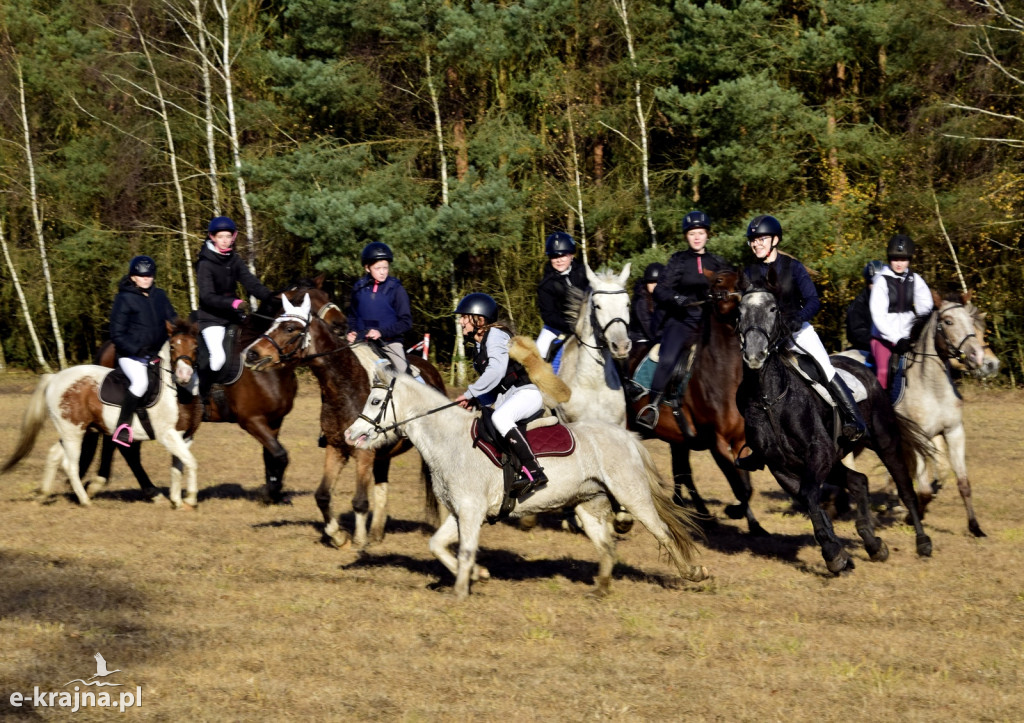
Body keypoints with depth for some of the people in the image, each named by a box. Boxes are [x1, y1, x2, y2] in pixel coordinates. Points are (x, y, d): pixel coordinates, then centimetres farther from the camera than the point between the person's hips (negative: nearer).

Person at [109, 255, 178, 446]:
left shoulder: (160, 296, 11)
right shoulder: (124, 299, -5)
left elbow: (172, 321, 16)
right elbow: (117, 335, -8)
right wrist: (139, 351, -19)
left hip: (157, 355, 6)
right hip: (131, 356, -6)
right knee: (140, 382, -32)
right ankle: (122, 427, -27)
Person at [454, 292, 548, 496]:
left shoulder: (495, 335, -11)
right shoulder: (481, 344, 18)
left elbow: (495, 371, -24)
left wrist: (470, 393, -19)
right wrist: (474, 400, 2)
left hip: (527, 392, -11)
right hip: (507, 395, 11)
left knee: (499, 417, -36)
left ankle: (533, 472, -41)